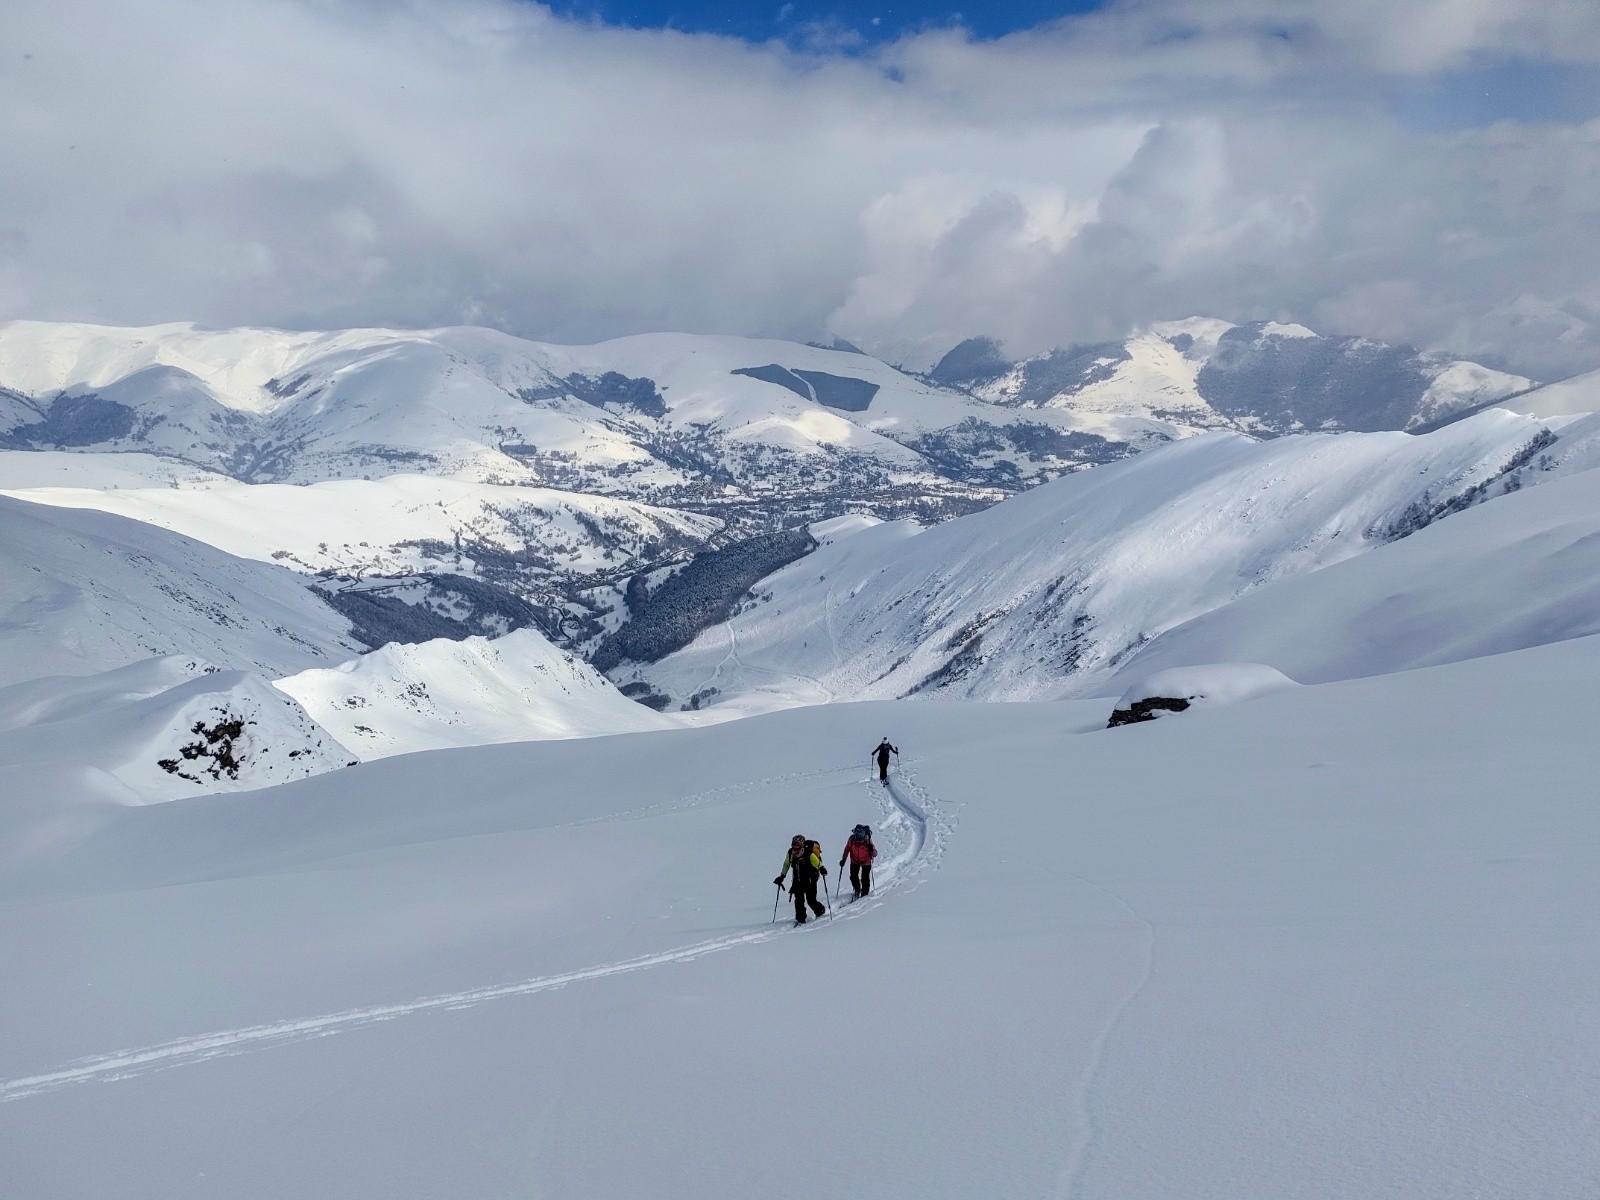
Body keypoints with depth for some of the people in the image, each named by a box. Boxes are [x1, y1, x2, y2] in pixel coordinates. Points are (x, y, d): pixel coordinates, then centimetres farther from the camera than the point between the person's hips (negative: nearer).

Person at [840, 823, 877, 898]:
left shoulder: (867, 840, -29)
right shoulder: (852, 839, -24)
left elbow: (875, 854, -26)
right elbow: (847, 849, -5)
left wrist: (871, 849, -47)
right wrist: (843, 859, -7)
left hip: (866, 861, -2)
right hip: (855, 861, 3)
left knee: (865, 879, -5)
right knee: (853, 877, 2)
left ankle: (864, 893, 16)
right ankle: (857, 890, 29)